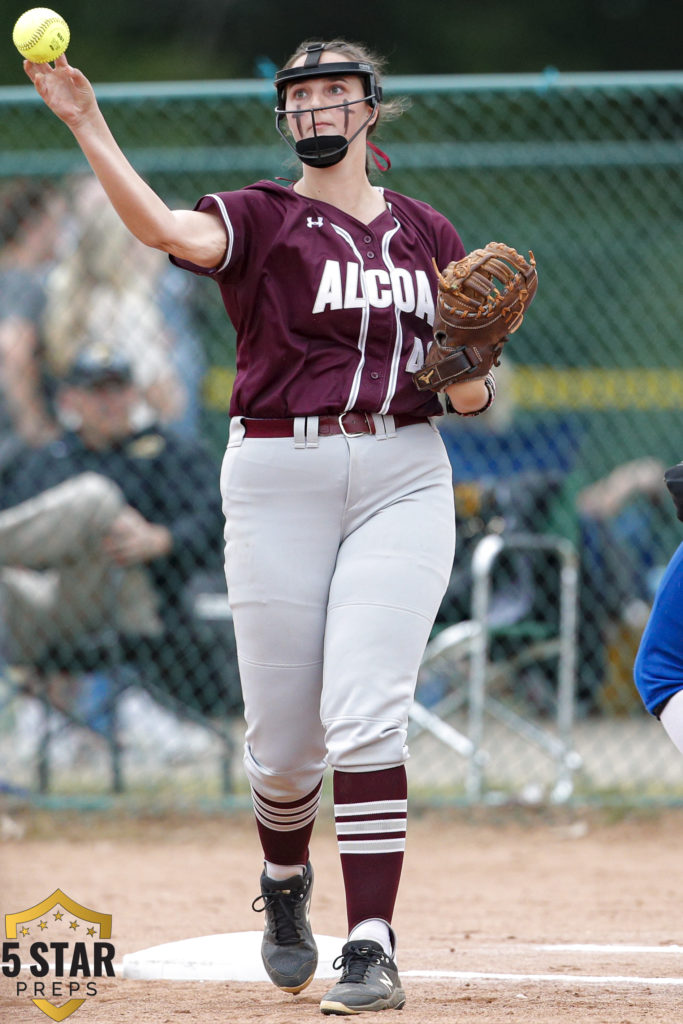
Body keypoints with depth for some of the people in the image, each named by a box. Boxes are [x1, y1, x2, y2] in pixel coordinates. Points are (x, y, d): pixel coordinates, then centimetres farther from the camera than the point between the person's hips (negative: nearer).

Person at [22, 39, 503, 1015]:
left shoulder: (426, 234, 11)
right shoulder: (263, 218, 2)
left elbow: (471, 394, 15)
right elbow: (166, 228, -21)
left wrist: (467, 378, -10)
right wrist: (87, 126, -34)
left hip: (403, 477, 1)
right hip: (278, 481, -1)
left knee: (364, 715, -14)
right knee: (283, 734, 3)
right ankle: (285, 882, 36)